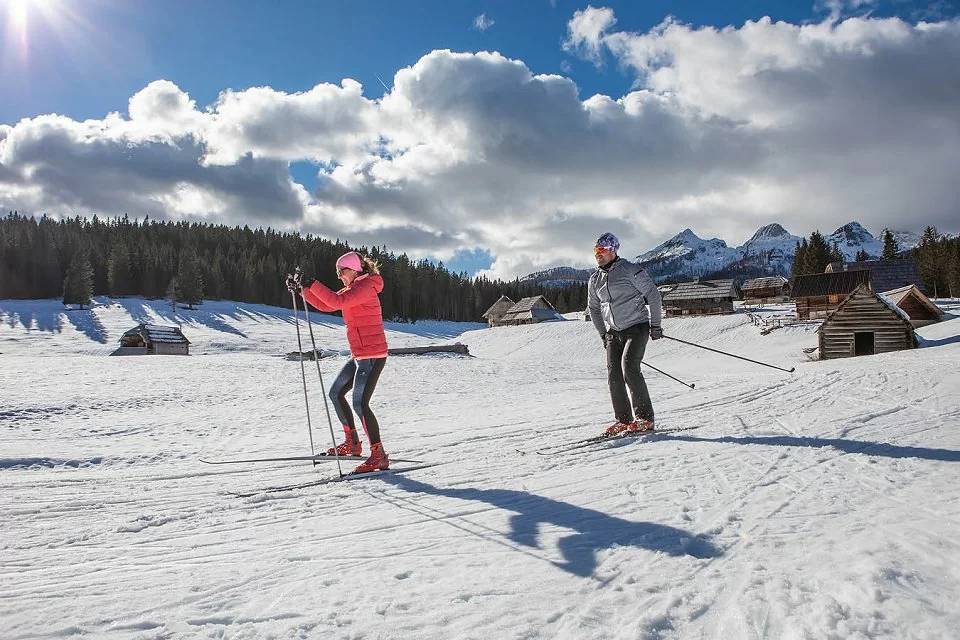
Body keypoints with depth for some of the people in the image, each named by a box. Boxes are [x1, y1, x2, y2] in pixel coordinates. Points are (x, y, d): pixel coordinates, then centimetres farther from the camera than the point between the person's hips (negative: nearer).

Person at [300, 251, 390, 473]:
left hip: (372, 356, -10)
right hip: (359, 355, 10)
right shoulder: (352, 289, 17)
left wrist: (312, 284, -22)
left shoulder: (366, 286, -13)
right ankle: (352, 442, 27)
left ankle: (379, 456, -10)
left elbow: (337, 301, -26)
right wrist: (303, 289, 10)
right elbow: (325, 305, 20)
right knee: (336, 393, 17)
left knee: (360, 403, -15)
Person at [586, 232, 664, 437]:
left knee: (629, 367, -21)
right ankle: (623, 419, 6)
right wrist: (603, 334, 18)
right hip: (613, 332, 6)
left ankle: (645, 418, -12)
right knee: (613, 374, -4)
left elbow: (653, 294, -6)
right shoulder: (594, 280, 10)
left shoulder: (630, 270, -8)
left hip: (637, 327, -6)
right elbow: (594, 308, 22)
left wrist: (655, 324, -7)